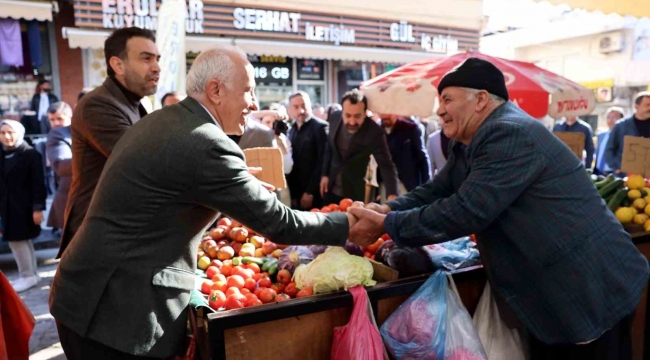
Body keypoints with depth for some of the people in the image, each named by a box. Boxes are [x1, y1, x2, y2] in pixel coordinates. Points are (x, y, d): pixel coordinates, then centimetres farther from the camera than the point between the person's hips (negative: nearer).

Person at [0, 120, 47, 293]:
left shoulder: (30, 154, -9)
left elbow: (38, 184, -12)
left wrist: (38, 208, -16)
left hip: (23, 206, -7)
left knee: (17, 239, -4)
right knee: (23, 240, 14)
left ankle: (27, 276, 9)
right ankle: (32, 274, 24)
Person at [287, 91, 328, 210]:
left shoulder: (320, 127, -8)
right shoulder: (291, 131, 11)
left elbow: (322, 162, -14)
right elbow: (292, 163, 10)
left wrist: (310, 192, -14)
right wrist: (293, 194, 6)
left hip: (314, 194, -5)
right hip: (296, 194, 5)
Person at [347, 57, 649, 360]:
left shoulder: (510, 134, -26)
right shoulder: (475, 141, 8)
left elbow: (464, 211, -31)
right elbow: (437, 190, 7)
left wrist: (387, 225, -24)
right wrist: (388, 210, -11)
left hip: (592, 290, -9)